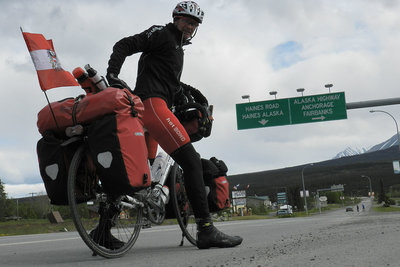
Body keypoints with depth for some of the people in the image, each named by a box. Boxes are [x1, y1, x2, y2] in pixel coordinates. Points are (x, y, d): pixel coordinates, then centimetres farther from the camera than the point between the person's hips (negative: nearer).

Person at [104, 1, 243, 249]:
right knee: (191, 161, -18)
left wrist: (192, 91, 21)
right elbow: (124, 45, -6)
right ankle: (206, 230, -23)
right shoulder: (162, 34, 3)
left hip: (158, 105, 11)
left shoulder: (178, 49, 31)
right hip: (152, 102, -11)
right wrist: (113, 74, -20)